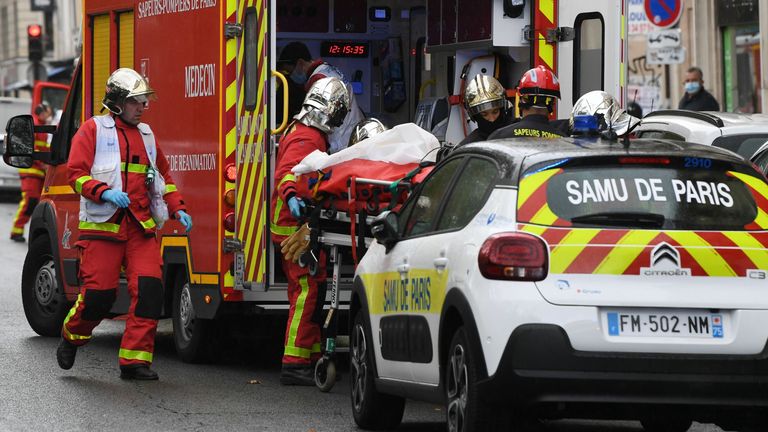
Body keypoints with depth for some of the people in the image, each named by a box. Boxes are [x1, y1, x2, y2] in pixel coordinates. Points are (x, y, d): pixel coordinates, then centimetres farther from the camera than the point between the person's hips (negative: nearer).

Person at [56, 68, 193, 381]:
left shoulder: (146, 134, 20)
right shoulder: (93, 130, 2)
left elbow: (163, 175, 29)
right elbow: (76, 172, -5)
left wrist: (178, 208, 16)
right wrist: (104, 192, -21)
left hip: (142, 226, 5)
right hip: (102, 225, -5)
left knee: (149, 289, -12)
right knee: (99, 292, -8)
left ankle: (135, 359, -7)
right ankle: (72, 336, 23)